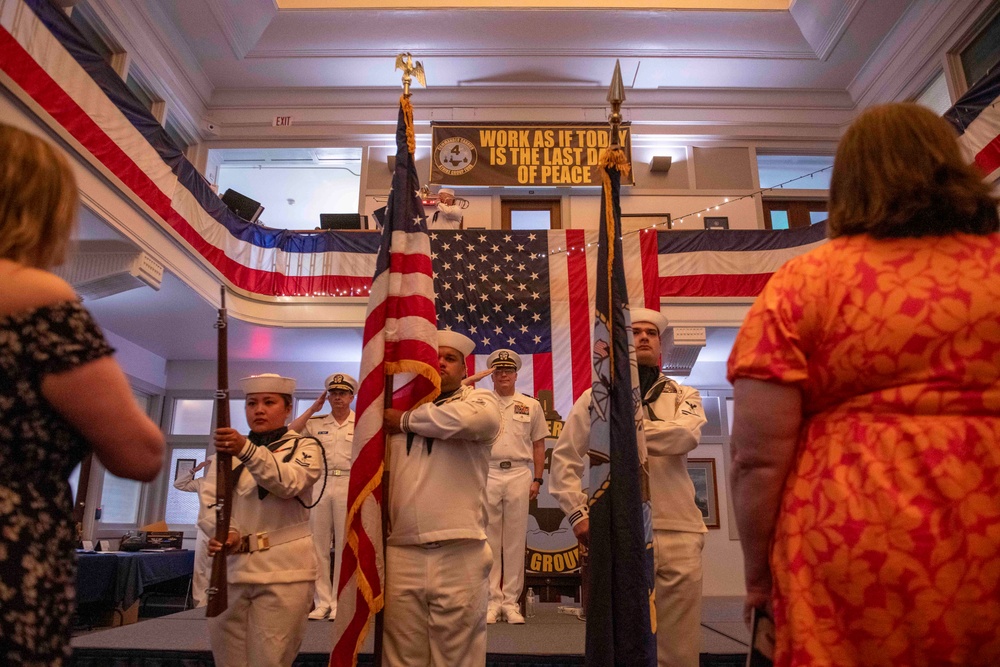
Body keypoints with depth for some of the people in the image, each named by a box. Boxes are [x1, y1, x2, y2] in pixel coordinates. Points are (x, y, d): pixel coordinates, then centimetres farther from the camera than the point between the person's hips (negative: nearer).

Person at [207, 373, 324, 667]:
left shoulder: (305, 447, 4)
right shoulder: (231, 451, 15)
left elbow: (290, 483, -17)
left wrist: (247, 450, -32)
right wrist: (227, 534, -15)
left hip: (283, 571, -4)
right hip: (232, 568, 4)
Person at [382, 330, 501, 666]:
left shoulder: (479, 398, 5)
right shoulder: (399, 405, 17)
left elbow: (476, 419, -20)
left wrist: (407, 421, -7)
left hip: (459, 552, -3)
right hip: (402, 552, 3)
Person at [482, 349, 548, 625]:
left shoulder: (531, 406, 11)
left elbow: (538, 445, 12)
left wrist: (537, 480, 5)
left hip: (519, 475, 1)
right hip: (487, 474, 0)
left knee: (515, 539, 3)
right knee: (490, 538, 2)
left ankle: (511, 601, 10)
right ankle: (493, 599, 10)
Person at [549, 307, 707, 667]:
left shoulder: (684, 396, 12)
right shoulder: (595, 397, 9)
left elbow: (685, 435, -11)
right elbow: (563, 459, 8)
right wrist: (577, 514, -2)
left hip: (678, 533, 1)